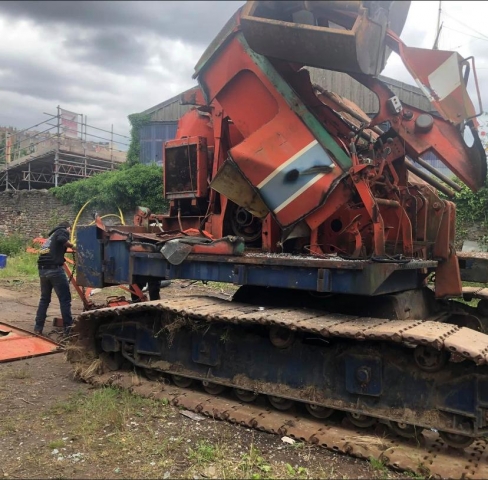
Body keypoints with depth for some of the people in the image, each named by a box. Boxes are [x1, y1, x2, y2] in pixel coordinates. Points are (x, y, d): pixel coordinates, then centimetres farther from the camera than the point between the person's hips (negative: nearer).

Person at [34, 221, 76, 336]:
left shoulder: (52, 235, 29)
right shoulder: (63, 231, 5)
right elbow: (62, 239, -18)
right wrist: (72, 246, -3)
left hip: (43, 270, 8)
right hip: (54, 269, -8)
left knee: (44, 299, 19)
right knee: (65, 299, -1)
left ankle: (38, 327, 19)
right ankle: (68, 328, 0)